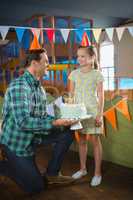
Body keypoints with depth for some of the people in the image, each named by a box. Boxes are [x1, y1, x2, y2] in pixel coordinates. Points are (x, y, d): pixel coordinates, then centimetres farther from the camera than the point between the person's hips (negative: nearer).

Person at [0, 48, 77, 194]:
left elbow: (42, 116, 6)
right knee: (36, 187, 1)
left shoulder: (39, 88, 5)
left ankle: (52, 174, 12)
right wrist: (54, 123, -31)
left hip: (33, 137, 8)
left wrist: (62, 120, -9)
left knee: (67, 133, -1)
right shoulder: (19, 86, -25)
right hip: (16, 141, -8)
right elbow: (23, 122, -33)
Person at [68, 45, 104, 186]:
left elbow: (100, 96, -5)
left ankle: (97, 173, 14)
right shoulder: (74, 74, 5)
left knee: (95, 140, 3)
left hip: (92, 111, -4)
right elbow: (71, 94, 9)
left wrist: (100, 114, -11)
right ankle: (83, 169, 28)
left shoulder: (97, 74, -5)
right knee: (82, 140, 13)